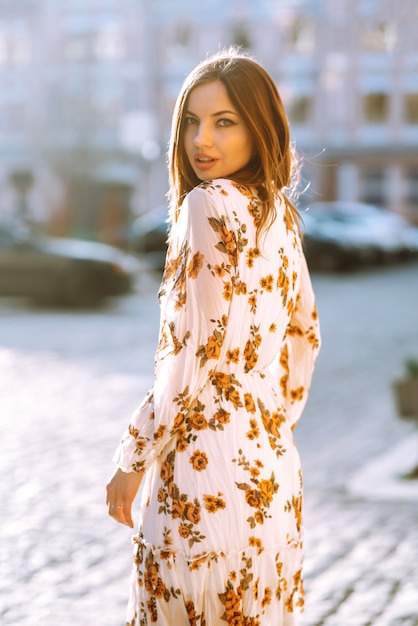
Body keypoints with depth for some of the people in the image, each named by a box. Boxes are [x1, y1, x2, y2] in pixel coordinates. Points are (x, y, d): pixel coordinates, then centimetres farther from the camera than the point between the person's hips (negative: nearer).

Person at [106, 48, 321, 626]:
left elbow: (191, 353, -18)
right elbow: (305, 336, 19)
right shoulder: (278, 212, 9)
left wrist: (133, 460, -9)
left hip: (209, 460, -8)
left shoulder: (211, 203, -15)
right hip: (274, 474, 8)